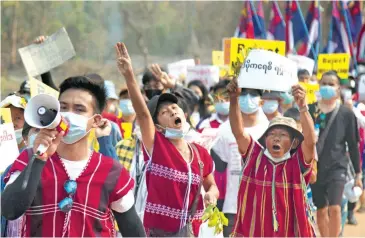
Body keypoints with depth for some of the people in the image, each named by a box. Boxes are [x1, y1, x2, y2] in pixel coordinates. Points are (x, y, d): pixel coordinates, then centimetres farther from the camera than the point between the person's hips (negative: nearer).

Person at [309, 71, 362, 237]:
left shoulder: (346, 114, -2)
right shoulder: (309, 110, 1)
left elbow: (353, 145, 3)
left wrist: (358, 173, 4)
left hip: (337, 167, -2)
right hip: (314, 167, 2)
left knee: (334, 208, -16)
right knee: (321, 211, 9)